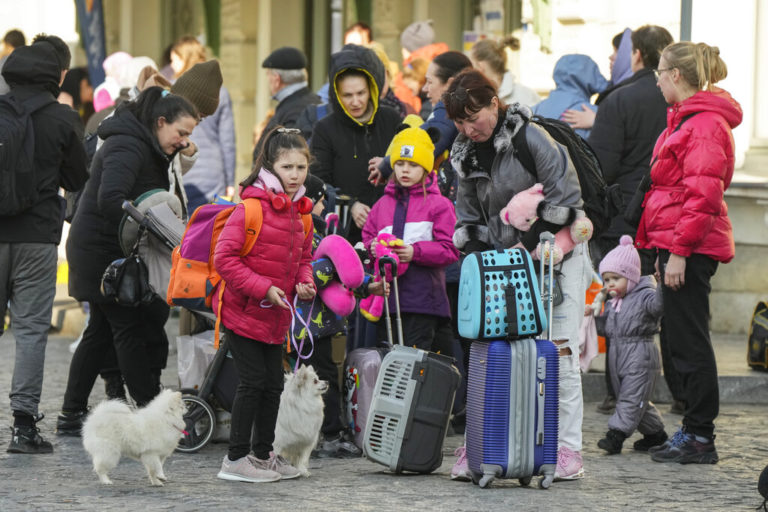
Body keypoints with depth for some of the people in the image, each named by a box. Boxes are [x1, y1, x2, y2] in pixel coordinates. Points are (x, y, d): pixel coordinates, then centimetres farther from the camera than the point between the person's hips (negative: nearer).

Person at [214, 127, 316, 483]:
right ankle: (236, 459, 2)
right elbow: (224, 257, -20)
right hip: (242, 311, -7)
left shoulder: (300, 211, 8)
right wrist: (264, 288, -22)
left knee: (273, 385, 12)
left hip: (276, 317, 7)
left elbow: (303, 257, 22)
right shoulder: (252, 207, -17)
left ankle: (263, 453, 25)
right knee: (253, 382, -7)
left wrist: (304, 282, 0)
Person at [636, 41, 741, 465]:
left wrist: (679, 251, -21)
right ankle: (694, 431, 17)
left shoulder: (706, 124, -15)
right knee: (681, 338, 12)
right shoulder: (687, 118, 17)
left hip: (691, 248, -10)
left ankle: (700, 437, -2)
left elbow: (703, 194, -21)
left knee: (689, 339, -6)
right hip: (679, 243, 10)